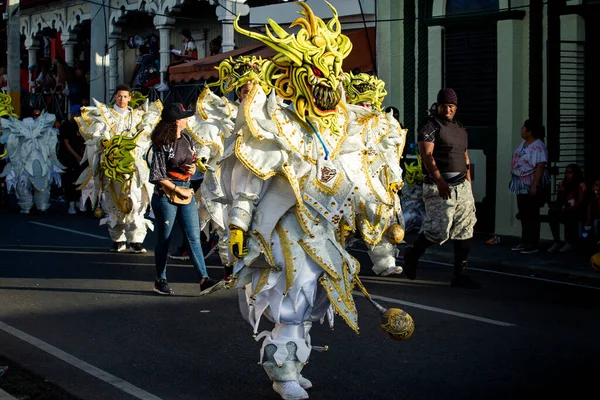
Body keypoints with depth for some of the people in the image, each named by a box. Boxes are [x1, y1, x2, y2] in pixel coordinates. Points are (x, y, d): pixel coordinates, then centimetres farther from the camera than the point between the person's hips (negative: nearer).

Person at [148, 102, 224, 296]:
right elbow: (157, 176, -12)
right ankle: (160, 280, 19)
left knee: (194, 237, -2)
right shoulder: (163, 144, -11)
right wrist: (177, 190, -12)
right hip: (166, 193, -6)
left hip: (186, 191, 6)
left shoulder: (187, 139, 9)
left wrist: (193, 168, 0)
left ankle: (204, 280, -7)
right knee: (164, 239, 5)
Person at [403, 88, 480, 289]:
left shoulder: (460, 129, 19)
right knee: (439, 230, -11)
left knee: (465, 230, 2)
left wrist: (469, 183, 14)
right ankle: (412, 254, 16)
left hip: (461, 185, 7)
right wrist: (439, 181, -23)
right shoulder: (430, 125, -4)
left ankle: (460, 274, 8)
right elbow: (427, 154, -14)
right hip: (439, 185, -7)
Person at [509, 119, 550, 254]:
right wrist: (512, 180, 20)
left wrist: (534, 185, -28)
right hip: (521, 185, 9)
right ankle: (524, 242, 21)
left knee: (532, 215, -2)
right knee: (523, 214, 13)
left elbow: (540, 166, -24)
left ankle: (533, 244, 4)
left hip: (531, 186, -9)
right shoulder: (523, 144, 12)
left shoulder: (538, 146, -18)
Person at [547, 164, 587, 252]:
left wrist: (563, 210, -25)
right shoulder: (563, 184, 8)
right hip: (565, 212, 5)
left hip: (577, 213, -5)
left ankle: (569, 242, -21)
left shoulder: (581, 185, -8)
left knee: (567, 215, -37)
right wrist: (561, 191, -13)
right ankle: (557, 242, -23)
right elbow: (559, 203, 5)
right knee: (552, 212, -26)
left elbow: (578, 205, -15)